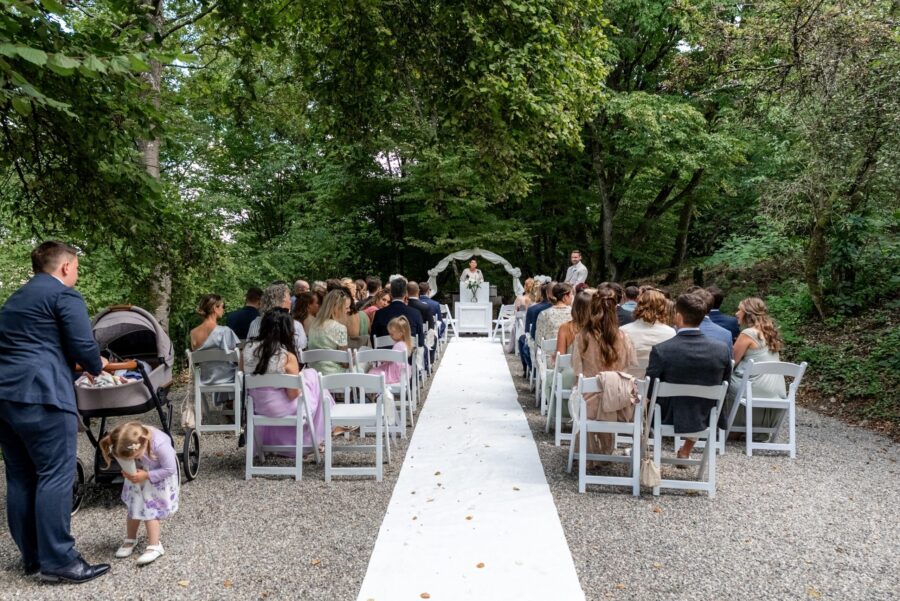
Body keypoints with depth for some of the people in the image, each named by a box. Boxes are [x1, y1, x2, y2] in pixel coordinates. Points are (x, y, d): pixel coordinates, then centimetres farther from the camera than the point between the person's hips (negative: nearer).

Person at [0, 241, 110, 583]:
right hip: (39, 395, -9)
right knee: (55, 475, -6)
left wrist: (83, 362, 29)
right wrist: (97, 367, 11)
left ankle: (31, 557, 19)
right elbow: (83, 346, -10)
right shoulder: (65, 295, -3)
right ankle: (57, 561, -4)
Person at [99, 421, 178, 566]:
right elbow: (125, 458, -4)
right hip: (138, 474, 5)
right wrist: (126, 471, -21)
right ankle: (130, 540, 32)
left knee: (149, 509, -8)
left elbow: (170, 469, -29)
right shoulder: (126, 444, -29)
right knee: (134, 507, 10)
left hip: (159, 477, -5)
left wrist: (146, 476, -32)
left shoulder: (160, 444, -42)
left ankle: (154, 546, 0)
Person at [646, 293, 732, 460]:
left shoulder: (661, 350, -23)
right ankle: (685, 452, 47)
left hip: (668, 419, -2)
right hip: (705, 421, 3)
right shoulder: (722, 349, -13)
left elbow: (649, 391, -13)